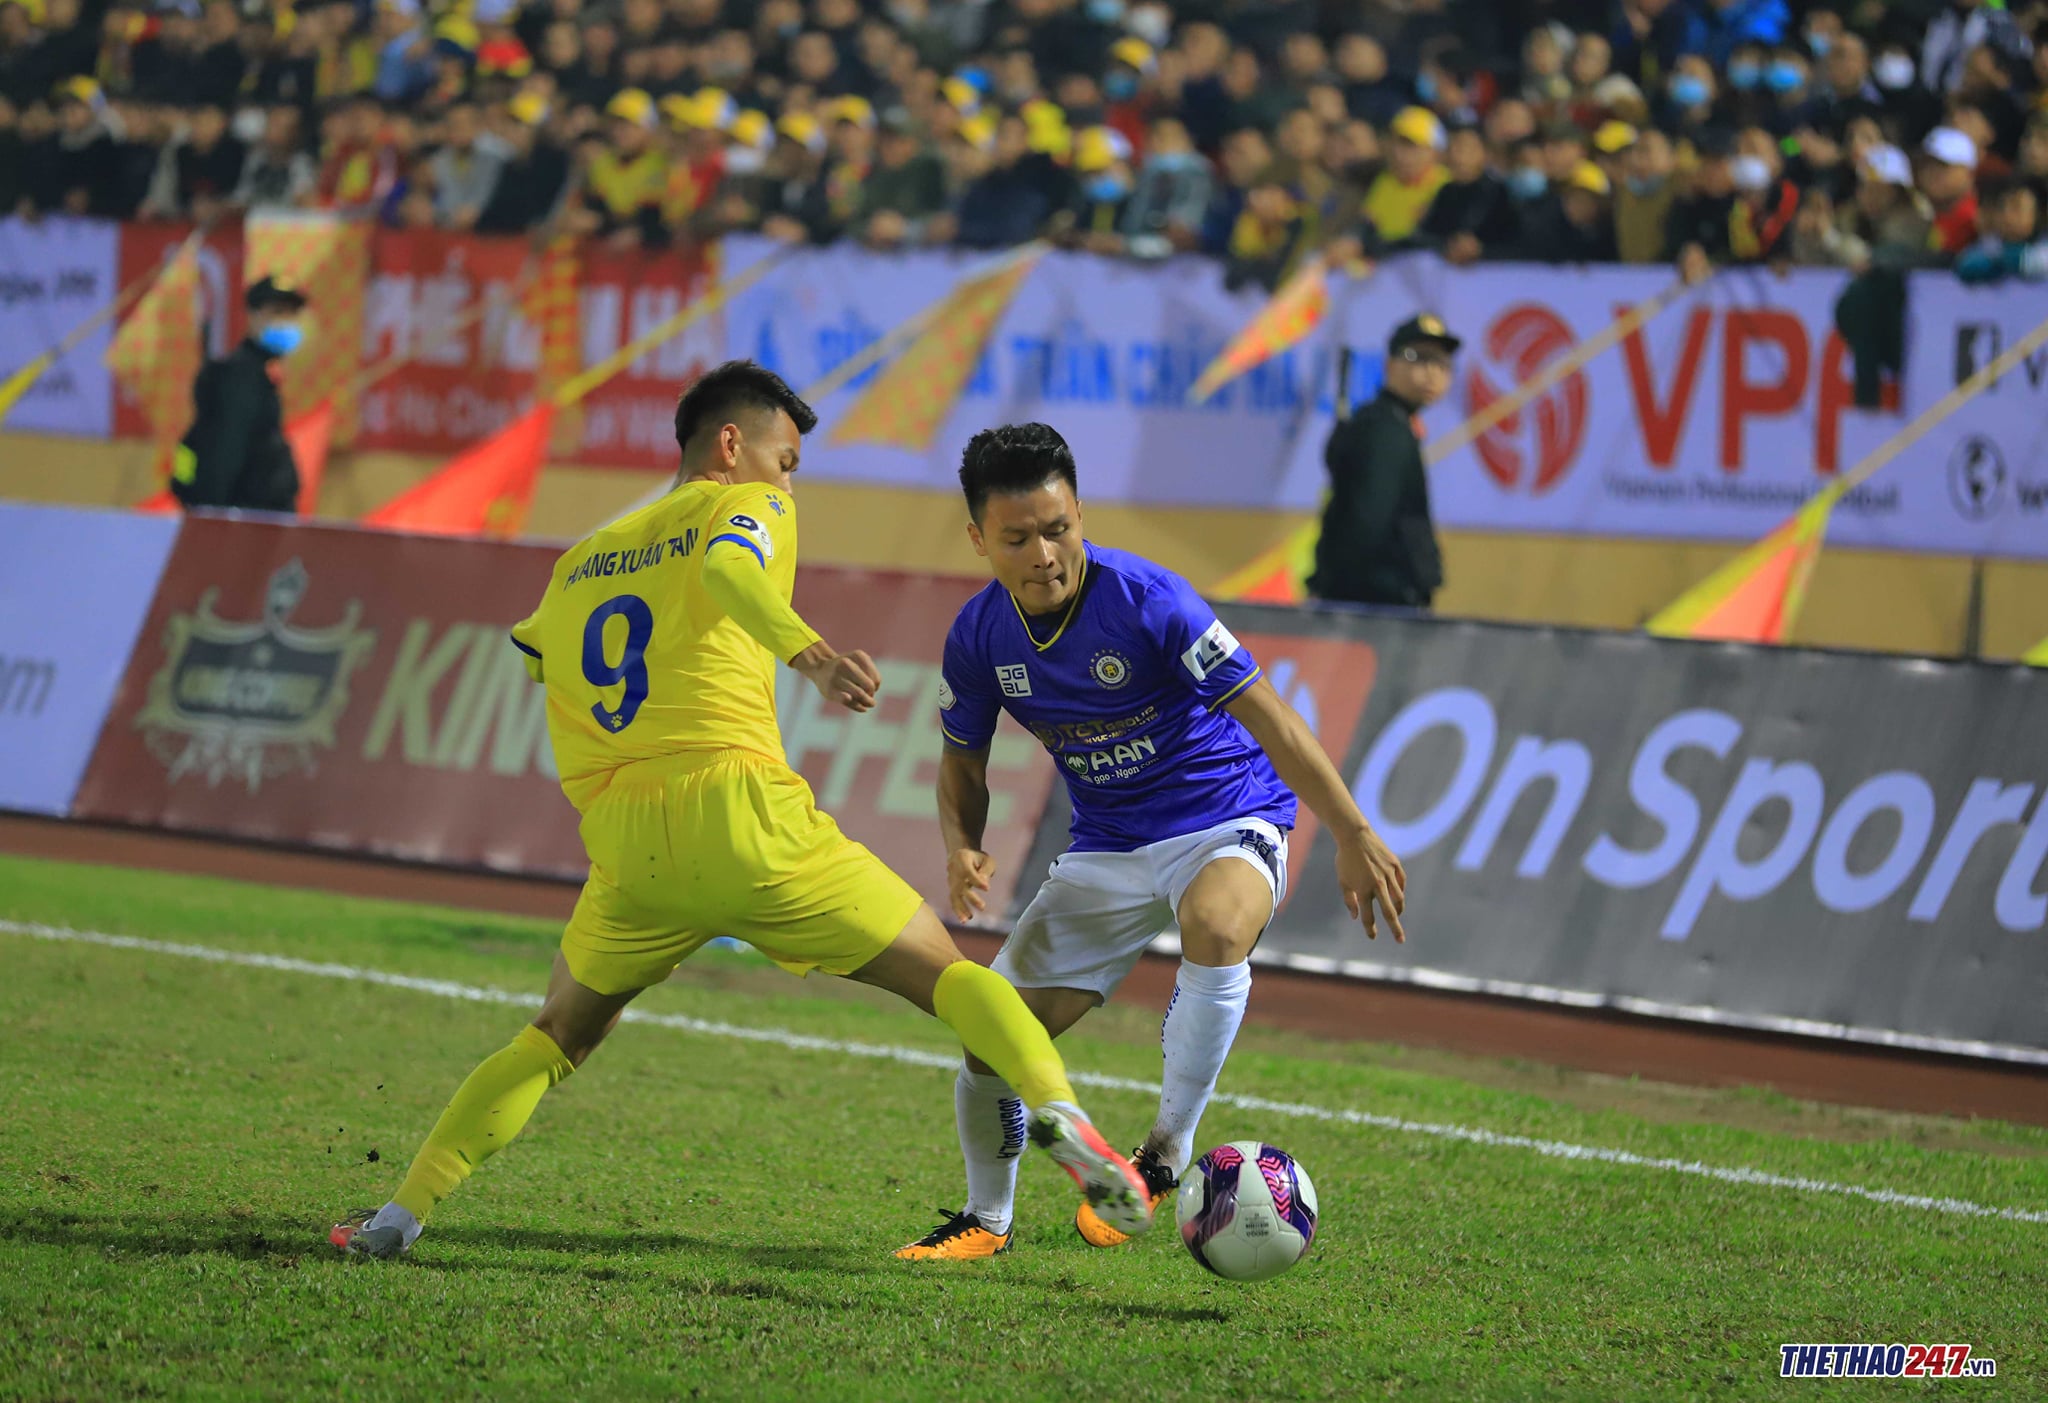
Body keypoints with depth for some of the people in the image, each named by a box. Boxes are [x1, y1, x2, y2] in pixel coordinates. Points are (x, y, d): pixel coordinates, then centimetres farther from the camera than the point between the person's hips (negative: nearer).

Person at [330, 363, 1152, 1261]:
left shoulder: (579, 564, 25)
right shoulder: (749, 506, 8)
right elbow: (728, 563, -15)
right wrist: (808, 651, -32)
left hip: (626, 846, 4)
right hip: (744, 811, -4)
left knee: (557, 1039, 24)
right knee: (946, 975, 3)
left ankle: (401, 1214, 13)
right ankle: (1054, 1108, -22)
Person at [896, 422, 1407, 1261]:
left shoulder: (1147, 601, -23)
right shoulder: (979, 636, -8)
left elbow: (1267, 719, -19)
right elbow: (963, 763, 9)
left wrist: (1353, 837, -20)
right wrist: (961, 849, -13)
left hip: (1226, 822, -5)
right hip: (1107, 847, 5)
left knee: (1214, 927, -40)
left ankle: (1168, 1152, -23)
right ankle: (987, 1221, 24)